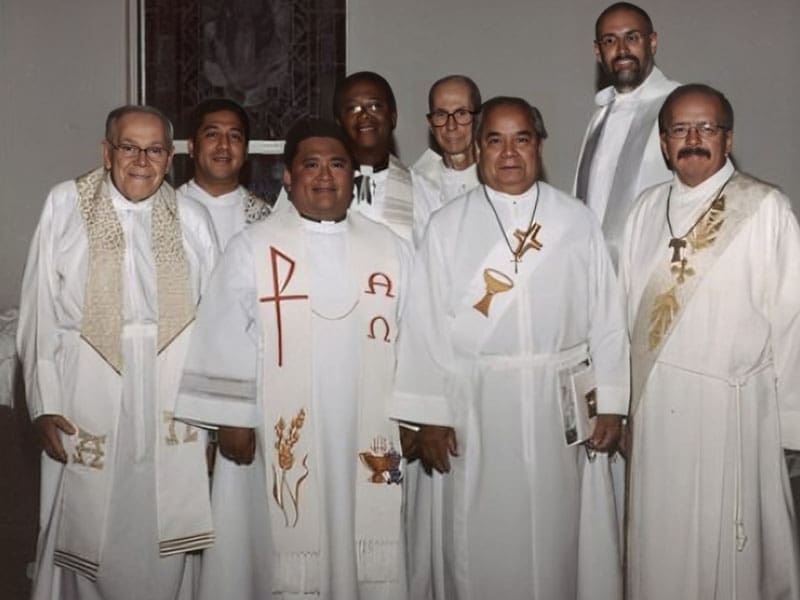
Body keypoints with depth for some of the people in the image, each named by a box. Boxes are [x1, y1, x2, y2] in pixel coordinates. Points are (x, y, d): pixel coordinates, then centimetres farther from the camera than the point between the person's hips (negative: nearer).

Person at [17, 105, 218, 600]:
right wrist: (44, 403, -5)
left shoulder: (192, 221, 3)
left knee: (164, 547, 7)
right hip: (87, 396, -1)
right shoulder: (65, 204, 1)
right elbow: (41, 311, 0)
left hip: (171, 404, 1)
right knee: (88, 533, 9)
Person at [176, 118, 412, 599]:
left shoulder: (391, 249, 6)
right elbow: (227, 338, -1)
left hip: (367, 436, 2)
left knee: (367, 557, 7)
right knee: (289, 555, 4)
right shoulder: (253, 248, -1)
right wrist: (233, 419, -4)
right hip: (284, 438, -2)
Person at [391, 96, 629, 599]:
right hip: (477, 409, 0)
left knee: (561, 536, 9)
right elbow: (425, 325, -1)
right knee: (483, 543, 8)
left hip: (563, 405, 1)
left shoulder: (578, 221, 4)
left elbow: (606, 317, 3)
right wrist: (429, 417, -4)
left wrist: (610, 404, 0)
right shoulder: (447, 227, 1)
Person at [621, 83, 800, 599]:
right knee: (659, 543, 14)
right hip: (654, 405, 5)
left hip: (733, 407, -4)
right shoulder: (648, 209, 8)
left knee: (728, 545, 5)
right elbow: (630, 306, 10)